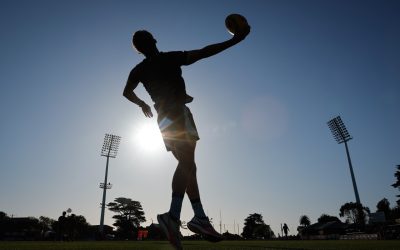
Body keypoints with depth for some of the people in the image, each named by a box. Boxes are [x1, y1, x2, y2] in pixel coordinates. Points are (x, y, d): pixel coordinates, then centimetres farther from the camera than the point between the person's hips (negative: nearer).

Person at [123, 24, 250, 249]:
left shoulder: (139, 70, 16)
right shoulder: (170, 58, 2)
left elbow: (127, 92, 31)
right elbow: (204, 52, -3)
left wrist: (142, 104, 49)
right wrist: (234, 40, 2)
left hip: (163, 117, 7)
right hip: (178, 112, -7)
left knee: (187, 164, 5)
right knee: (187, 163, -20)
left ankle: (200, 216, 1)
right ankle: (174, 215, -38)